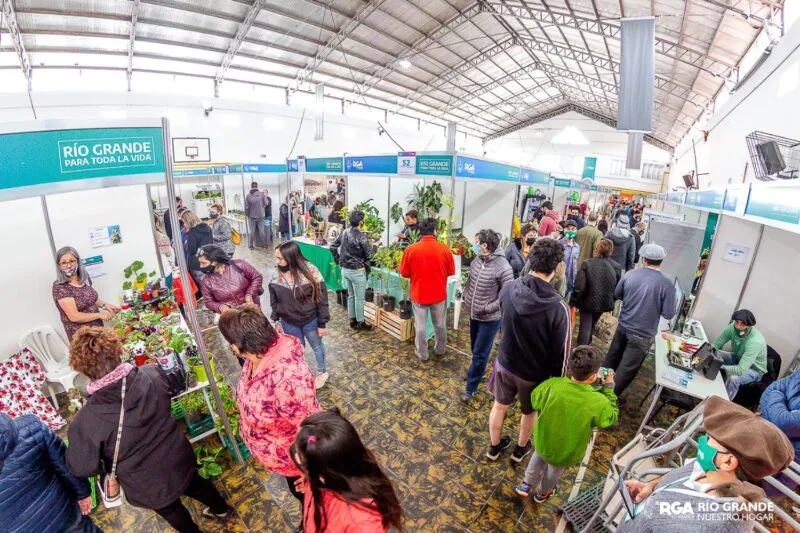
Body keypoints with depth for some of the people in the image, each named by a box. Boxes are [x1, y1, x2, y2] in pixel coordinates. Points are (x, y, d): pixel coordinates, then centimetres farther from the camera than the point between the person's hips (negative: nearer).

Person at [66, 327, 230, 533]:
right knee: (194, 483, 34)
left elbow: (82, 468, -18)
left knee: (172, 510, 29)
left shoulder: (86, 422, -32)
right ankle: (220, 507, 59)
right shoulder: (152, 375, -25)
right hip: (178, 459, 3)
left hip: (148, 485, -3)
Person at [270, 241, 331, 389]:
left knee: (316, 346, 21)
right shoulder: (276, 274, -13)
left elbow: (321, 299, -16)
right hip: (289, 323, 2)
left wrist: (322, 323, -11)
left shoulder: (311, 272, -24)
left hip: (310, 321, -2)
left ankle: (322, 372, 46)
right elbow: (274, 301, 2)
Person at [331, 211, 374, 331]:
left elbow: (333, 247, 7)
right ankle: (360, 323, 17)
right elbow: (369, 254, -15)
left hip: (345, 269, 7)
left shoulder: (344, 232, 1)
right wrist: (373, 246, 5)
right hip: (357, 271, -7)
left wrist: (339, 261, 14)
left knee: (351, 296, 19)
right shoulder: (361, 235, -20)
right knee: (359, 298, 6)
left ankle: (352, 320, 29)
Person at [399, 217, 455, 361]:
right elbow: (451, 271, -2)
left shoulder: (411, 249, -12)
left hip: (419, 294, -1)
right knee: (440, 324, 19)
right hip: (439, 294, 1)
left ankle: (422, 354, 25)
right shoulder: (444, 248, -12)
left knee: (421, 326, 13)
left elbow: (404, 273, -3)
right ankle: (440, 350, 37)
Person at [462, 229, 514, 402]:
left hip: (490, 318, -7)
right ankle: (478, 370, 51)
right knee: (475, 348, 25)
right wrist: (466, 298, 5)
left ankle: (471, 388, 21)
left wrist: (487, 308, -22)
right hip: (473, 314, 7)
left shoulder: (503, 267, -24)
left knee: (480, 354, 5)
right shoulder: (476, 260, -3)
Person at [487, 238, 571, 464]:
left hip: (505, 363, 3)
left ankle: (494, 446, 49)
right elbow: (560, 351, -18)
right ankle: (521, 449, 52)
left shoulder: (508, 289, -18)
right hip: (536, 373, -2)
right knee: (529, 412, 27)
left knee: (500, 405, 26)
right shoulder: (558, 307, -30)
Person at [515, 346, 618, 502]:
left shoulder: (552, 385, -30)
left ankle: (526, 484, 48)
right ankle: (542, 493, 58)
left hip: (542, 443, 0)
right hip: (567, 455, 0)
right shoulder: (598, 402, -32)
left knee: (539, 456, 36)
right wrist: (609, 389, -4)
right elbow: (611, 418, -9)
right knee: (555, 470, 33)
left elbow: (534, 401, -12)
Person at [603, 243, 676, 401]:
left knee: (612, 358, 23)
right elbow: (669, 314, -14)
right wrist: (656, 304, 4)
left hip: (623, 326, 4)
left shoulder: (630, 274, -7)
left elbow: (617, 294, 8)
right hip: (642, 334, -4)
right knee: (627, 369, 10)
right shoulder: (666, 284, -18)